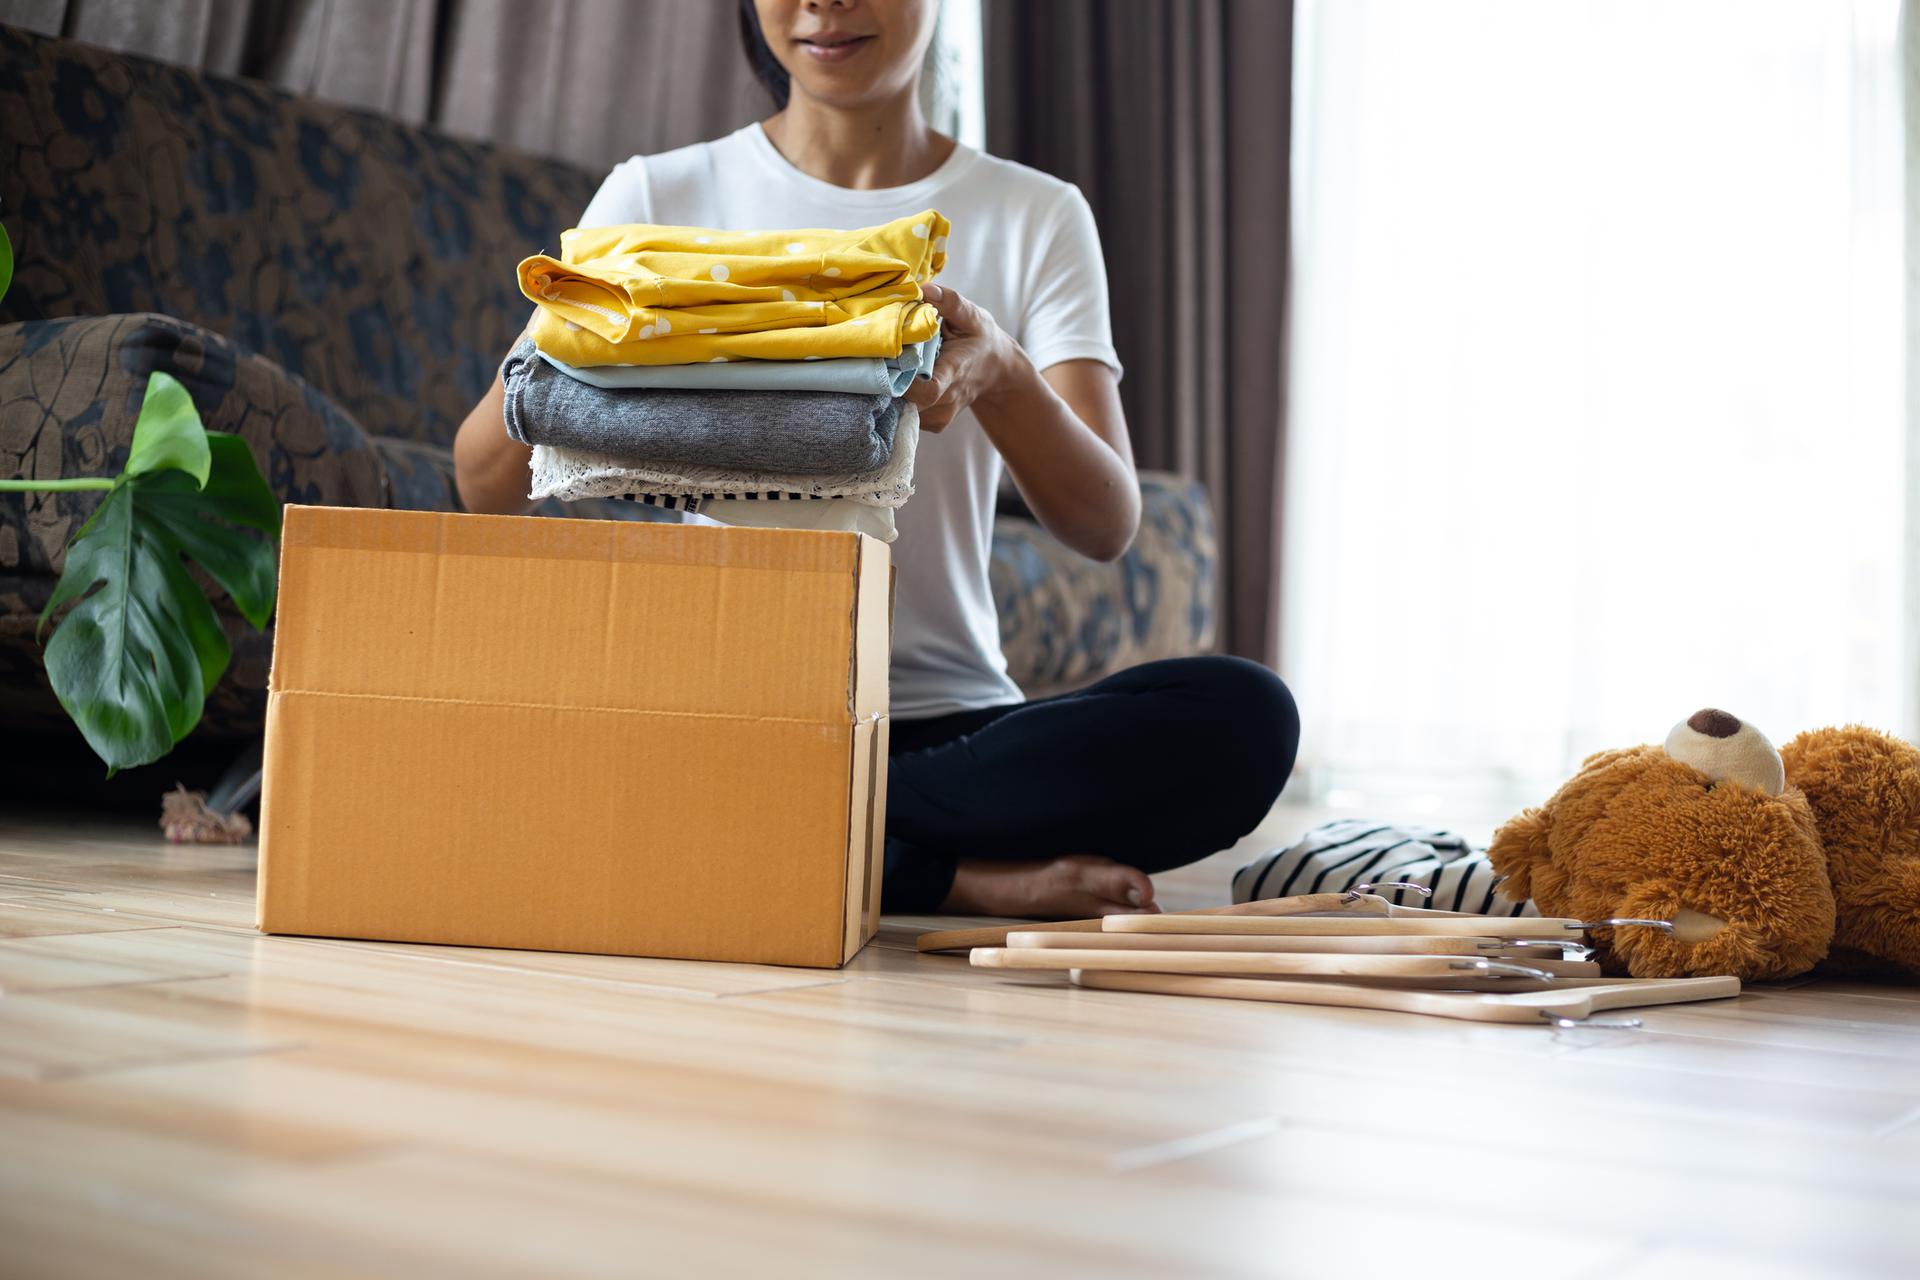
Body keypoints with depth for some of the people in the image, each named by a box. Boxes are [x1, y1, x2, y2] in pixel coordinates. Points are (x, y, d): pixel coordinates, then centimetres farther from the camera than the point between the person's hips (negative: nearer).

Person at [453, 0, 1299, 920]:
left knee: (1241, 716, -26)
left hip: (944, 720, 0)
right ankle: (959, 876, -18)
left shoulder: (1036, 217, 8)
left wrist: (999, 374, -27)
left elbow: (1106, 526, -5)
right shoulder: (655, 197, 8)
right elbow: (485, 490, 1)